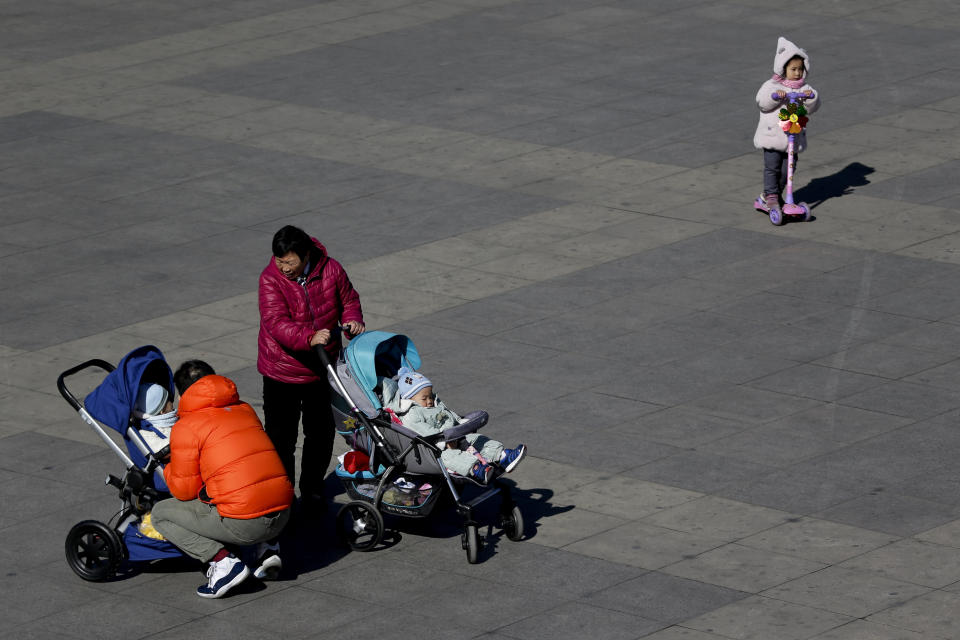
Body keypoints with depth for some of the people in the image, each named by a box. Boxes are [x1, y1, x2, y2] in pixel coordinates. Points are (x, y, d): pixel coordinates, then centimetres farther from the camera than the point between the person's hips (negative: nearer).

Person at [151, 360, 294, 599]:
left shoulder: (186, 427, -1)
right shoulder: (245, 410, 17)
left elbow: (184, 490, 2)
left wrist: (168, 469, 22)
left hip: (242, 524, -7)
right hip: (282, 515, 7)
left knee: (160, 514, 13)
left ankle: (223, 561, -5)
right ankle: (268, 548, 17)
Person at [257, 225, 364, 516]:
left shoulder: (331, 270, -9)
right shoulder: (271, 279, -18)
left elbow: (348, 299, 9)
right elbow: (277, 323, -29)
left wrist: (353, 320, -14)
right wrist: (309, 338, -46)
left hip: (322, 370, 3)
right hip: (282, 372, -3)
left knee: (321, 434, 15)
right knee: (281, 437, 3)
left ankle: (312, 490, 33)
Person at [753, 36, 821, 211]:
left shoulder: (804, 88, 8)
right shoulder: (772, 85, -1)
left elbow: (812, 108, -2)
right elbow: (762, 102, -14)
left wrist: (811, 97, -23)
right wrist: (775, 95, -31)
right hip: (772, 136, -3)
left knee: (787, 168, 8)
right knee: (772, 167, -6)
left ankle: (776, 194, 24)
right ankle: (771, 195, 4)